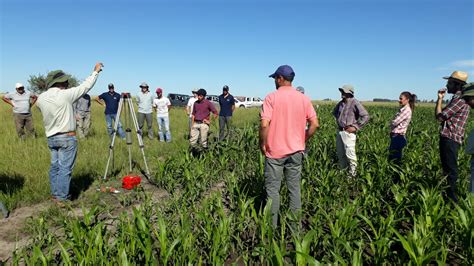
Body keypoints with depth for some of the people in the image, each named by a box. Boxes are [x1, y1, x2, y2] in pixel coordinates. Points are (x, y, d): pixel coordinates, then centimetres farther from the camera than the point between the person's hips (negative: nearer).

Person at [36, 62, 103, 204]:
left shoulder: (41, 98, 3)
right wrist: (96, 71, 6)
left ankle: (55, 194, 24)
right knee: (65, 168, -1)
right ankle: (61, 199, 4)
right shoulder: (65, 94, -15)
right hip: (67, 138, -7)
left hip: (51, 138, 7)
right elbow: (85, 86, -6)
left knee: (55, 166, 15)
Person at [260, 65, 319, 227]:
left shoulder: (271, 97, -11)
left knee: (273, 188, 7)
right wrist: (303, 140, 11)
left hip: (275, 151, -4)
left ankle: (272, 225, 16)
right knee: (295, 187, 12)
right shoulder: (303, 98, 2)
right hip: (296, 151, 4)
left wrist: (262, 143, -6)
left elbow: (264, 124, -20)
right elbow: (315, 124, -1)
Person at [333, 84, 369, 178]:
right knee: (340, 153, 16)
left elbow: (365, 116, -18)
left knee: (350, 154, -3)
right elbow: (335, 112, 31)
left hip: (348, 132, -8)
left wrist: (355, 127, -17)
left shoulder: (354, 103, -13)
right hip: (340, 131, 8)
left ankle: (352, 174, 8)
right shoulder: (341, 103, 9)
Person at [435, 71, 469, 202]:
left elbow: (440, 116, -17)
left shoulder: (460, 100, -15)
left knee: (450, 169, -5)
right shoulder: (457, 98, 17)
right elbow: (443, 114, 17)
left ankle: (452, 198, 1)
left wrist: (440, 99, -6)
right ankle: (448, 193, 27)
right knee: (447, 168, 17)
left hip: (450, 139, -10)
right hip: (448, 138, 10)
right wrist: (440, 99, 14)